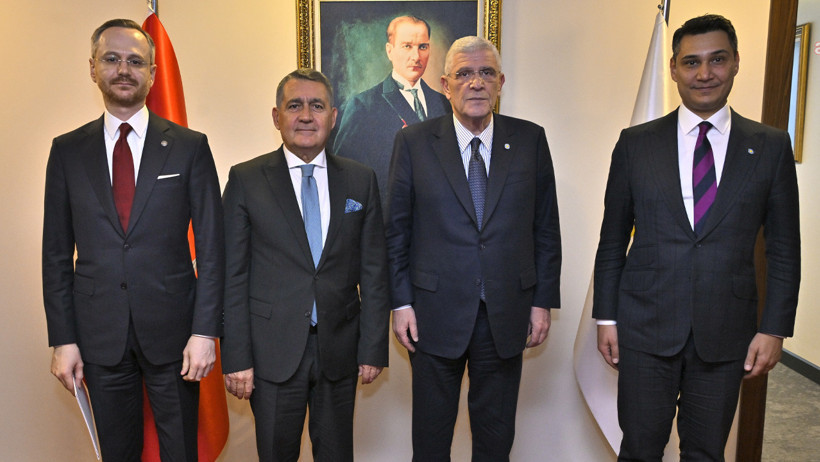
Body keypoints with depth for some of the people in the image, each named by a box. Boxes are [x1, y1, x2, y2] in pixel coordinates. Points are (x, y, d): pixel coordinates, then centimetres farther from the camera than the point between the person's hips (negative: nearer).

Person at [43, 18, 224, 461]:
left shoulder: (190, 146, -2)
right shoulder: (67, 151, 4)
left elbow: (211, 245, -4)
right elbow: (56, 252, 5)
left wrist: (206, 330, -10)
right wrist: (62, 339, 0)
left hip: (172, 330, -1)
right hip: (99, 336, 2)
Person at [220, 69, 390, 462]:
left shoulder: (361, 181, 3)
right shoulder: (245, 180, -2)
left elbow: (373, 271, 3)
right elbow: (233, 275, -3)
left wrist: (373, 349, 1)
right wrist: (236, 357, -7)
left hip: (340, 349, 2)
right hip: (273, 351, -1)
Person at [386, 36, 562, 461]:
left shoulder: (530, 140, 2)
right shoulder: (413, 142, -2)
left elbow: (546, 228, 4)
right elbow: (396, 230, 0)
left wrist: (543, 301, 1)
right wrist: (400, 303, -3)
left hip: (507, 312, 1)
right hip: (435, 313, -1)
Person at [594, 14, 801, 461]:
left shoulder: (771, 147, 3)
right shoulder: (636, 142, 1)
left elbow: (784, 250, 5)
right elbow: (612, 239, 3)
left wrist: (774, 328, -1)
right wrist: (606, 317, 1)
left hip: (725, 333, 1)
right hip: (646, 327, -1)